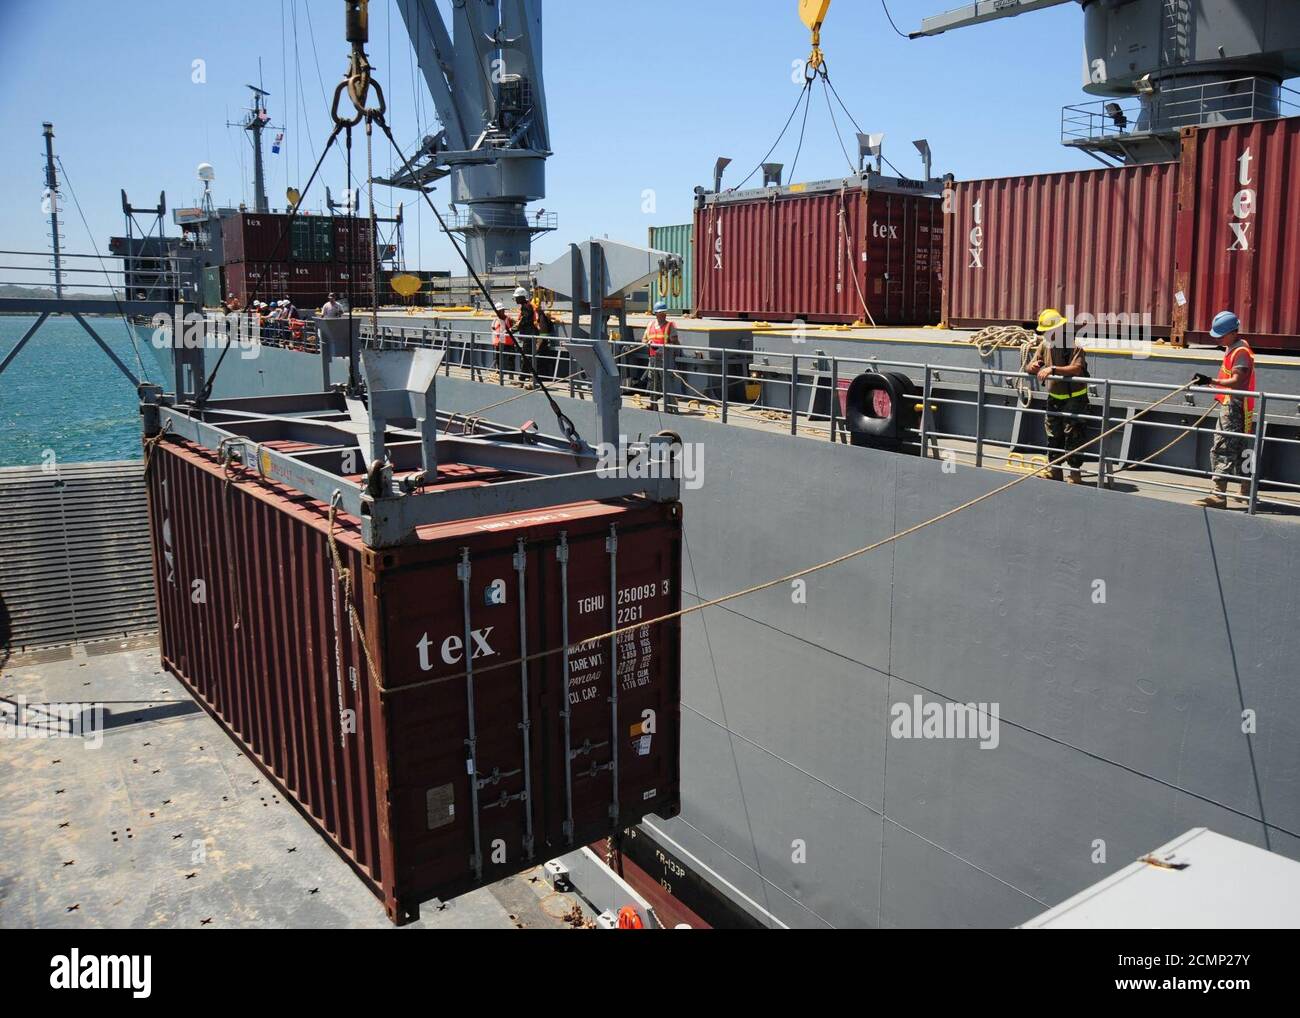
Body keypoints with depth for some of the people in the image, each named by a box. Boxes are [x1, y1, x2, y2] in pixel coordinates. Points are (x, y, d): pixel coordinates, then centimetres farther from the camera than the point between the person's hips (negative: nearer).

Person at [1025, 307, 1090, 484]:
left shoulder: (1074, 347, -17)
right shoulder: (1044, 346, 5)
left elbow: (1076, 369, -32)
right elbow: (1030, 368, 5)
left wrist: (1053, 369, -40)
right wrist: (1033, 367, -19)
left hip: (1074, 398, -7)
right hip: (1054, 398, 7)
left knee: (1073, 437, -4)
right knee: (1053, 436, 13)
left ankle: (1075, 473, 4)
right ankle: (1054, 471, 25)